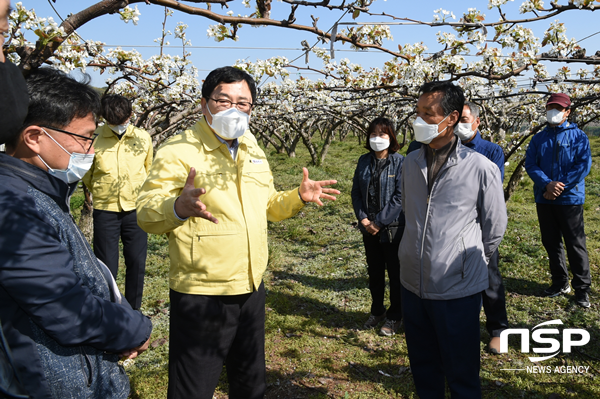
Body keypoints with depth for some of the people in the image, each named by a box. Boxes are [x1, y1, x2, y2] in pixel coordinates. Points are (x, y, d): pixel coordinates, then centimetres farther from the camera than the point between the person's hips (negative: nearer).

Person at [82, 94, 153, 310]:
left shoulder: (143, 137, -1)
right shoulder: (94, 138, -9)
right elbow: (86, 173, 6)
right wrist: (100, 193, 12)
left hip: (135, 210, 2)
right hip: (105, 211, -2)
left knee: (137, 263, 10)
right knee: (106, 266, 3)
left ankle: (133, 312, 26)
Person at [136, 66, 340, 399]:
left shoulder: (253, 152, 11)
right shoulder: (179, 150, -11)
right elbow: (146, 213, -18)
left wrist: (298, 197, 5)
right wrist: (179, 207, -39)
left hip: (252, 290, 7)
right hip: (201, 295, -6)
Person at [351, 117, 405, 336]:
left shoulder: (399, 162, -11)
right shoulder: (364, 161, 5)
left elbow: (400, 197, -15)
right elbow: (356, 191, 7)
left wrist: (379, 222, -16)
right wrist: (363, 218, -5)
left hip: (393, 228, -5)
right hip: (369, 228, 5)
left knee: (395, 273, 8)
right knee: (374, 272, 17)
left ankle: (394, 316, 25)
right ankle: (377, 311, 35)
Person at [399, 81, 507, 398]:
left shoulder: (481, 168, -12)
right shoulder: (410, 162, 4)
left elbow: (494, 228, -1)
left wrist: (469, 261, 9)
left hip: (458, 289, -4)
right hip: (412, 285, 5)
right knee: (423, 372, 20)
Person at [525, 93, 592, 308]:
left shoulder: (578, 136, 1)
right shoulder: (538, 138, 11)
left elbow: (583, 165, -8)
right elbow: (530, 164, 0)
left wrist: (560, 187, -15)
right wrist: (547, 184, -16)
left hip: (570, 199, -4)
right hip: (544, 199, 4)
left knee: (575, 243, -2)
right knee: (551, 242, 11)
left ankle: (582, 287, 9)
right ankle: (560, 283, 24)